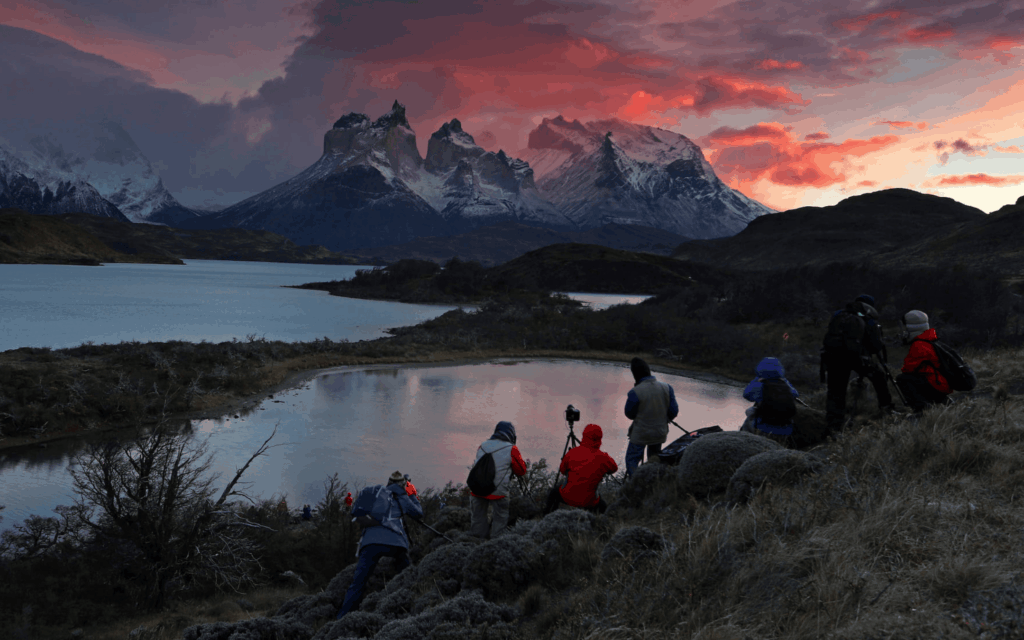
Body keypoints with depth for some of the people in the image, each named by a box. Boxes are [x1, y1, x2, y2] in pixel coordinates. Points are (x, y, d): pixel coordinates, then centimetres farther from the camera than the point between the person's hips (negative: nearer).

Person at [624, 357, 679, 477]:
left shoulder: (635, 392, -23)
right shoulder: (666, 388, -8)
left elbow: (629, 414, -9)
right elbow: (674, 411, -1)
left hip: (640, 434, -5)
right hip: (660, 433, 5)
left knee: (632, 459, 10)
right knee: (654, 456, 26)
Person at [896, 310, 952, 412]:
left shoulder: (919, 346, -16)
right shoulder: (930, 340, 15)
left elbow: (909, 367, -13)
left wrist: (903, 370, 8)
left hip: (937, 384, -10)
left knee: (902, 379, -14)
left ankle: (921, 407, -23)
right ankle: (941, 400, 18)